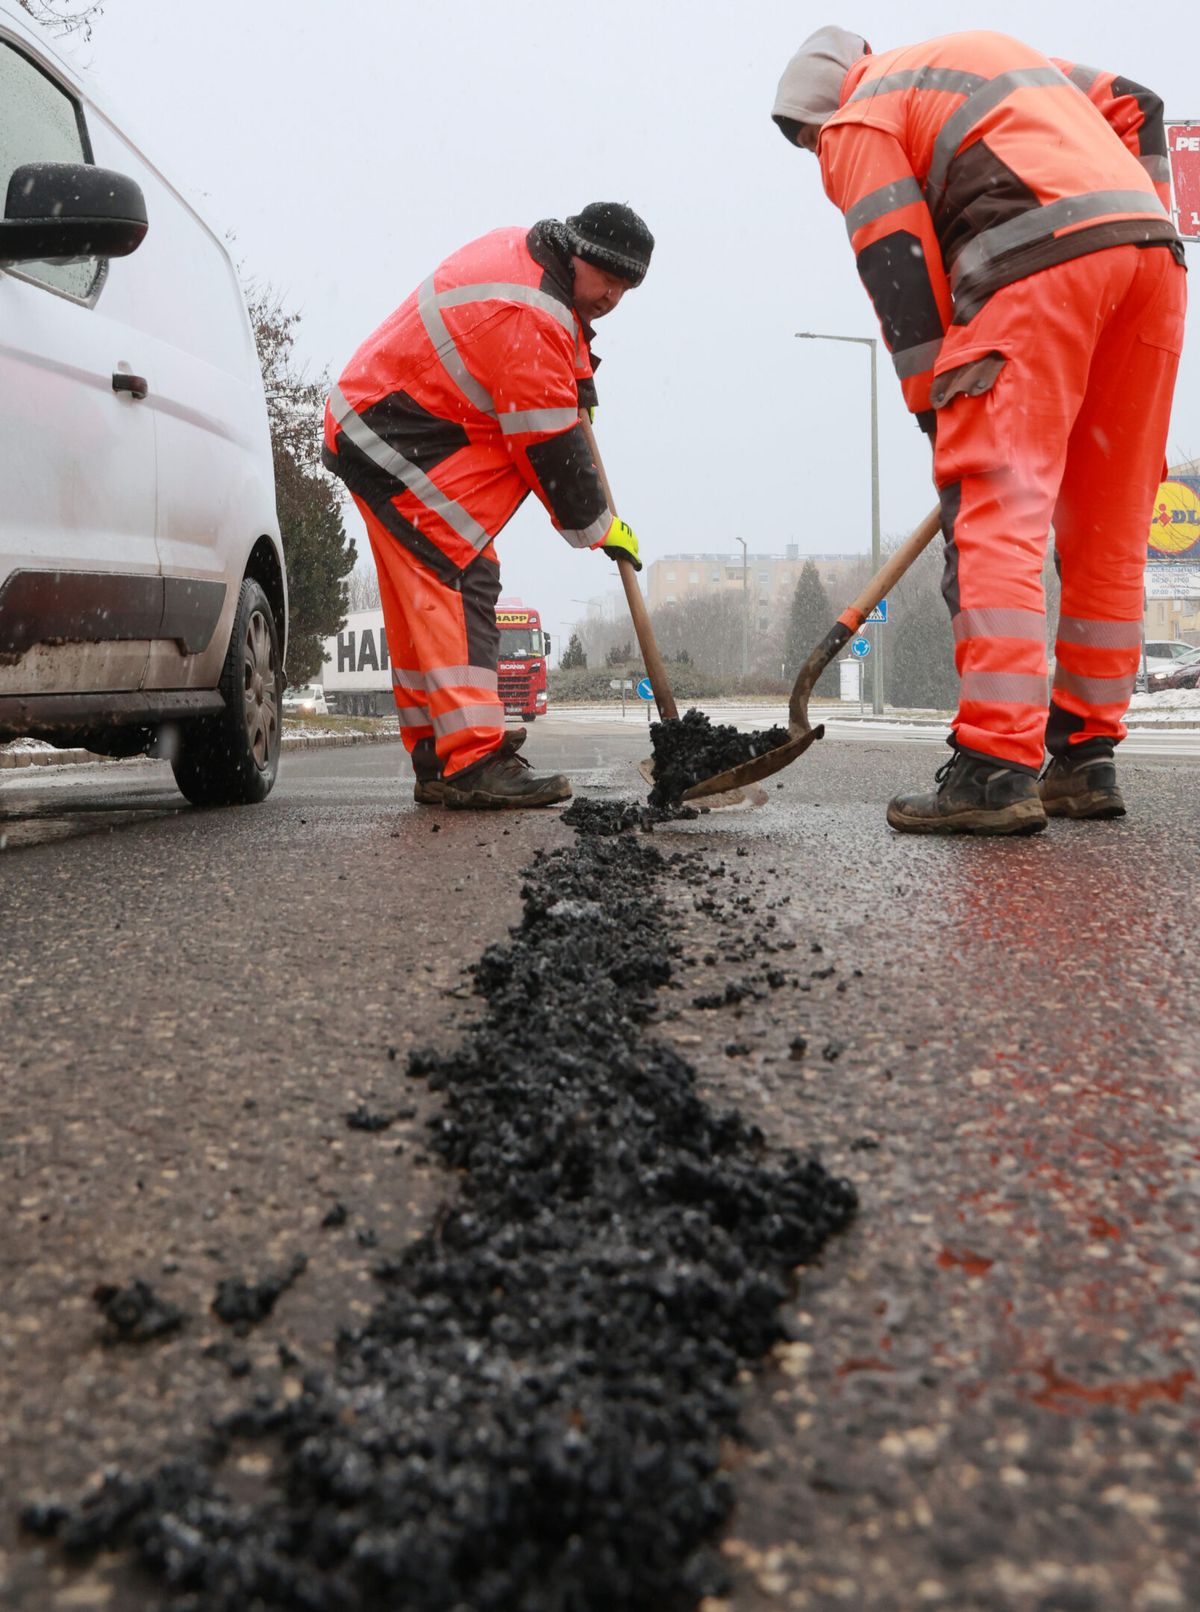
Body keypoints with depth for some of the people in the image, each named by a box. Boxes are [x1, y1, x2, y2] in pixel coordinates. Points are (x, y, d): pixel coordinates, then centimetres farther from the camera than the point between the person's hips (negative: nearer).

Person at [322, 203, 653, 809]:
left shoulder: (519, 248, 9)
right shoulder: (529, 320, -23)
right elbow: (547, 449, -20)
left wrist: (576, 375, 16)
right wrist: (600, 527, -9)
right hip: (390, 439, -11)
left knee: (424, 597, 8)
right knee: (459, 583, -18)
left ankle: (439, 763, 11)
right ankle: (472, 762, -23)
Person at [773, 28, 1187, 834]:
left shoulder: (859, 120, 11)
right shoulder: (986, 49, 33)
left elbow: (901, 277, 1)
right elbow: (1135, 108, 27)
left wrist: (939, 414, 3)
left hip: (1042, 266, -7)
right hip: (1150, 251, 8)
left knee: (996, 515, -11)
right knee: (1109, 530, 8)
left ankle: (997, 768, -20)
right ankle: (1084, 760, 12)